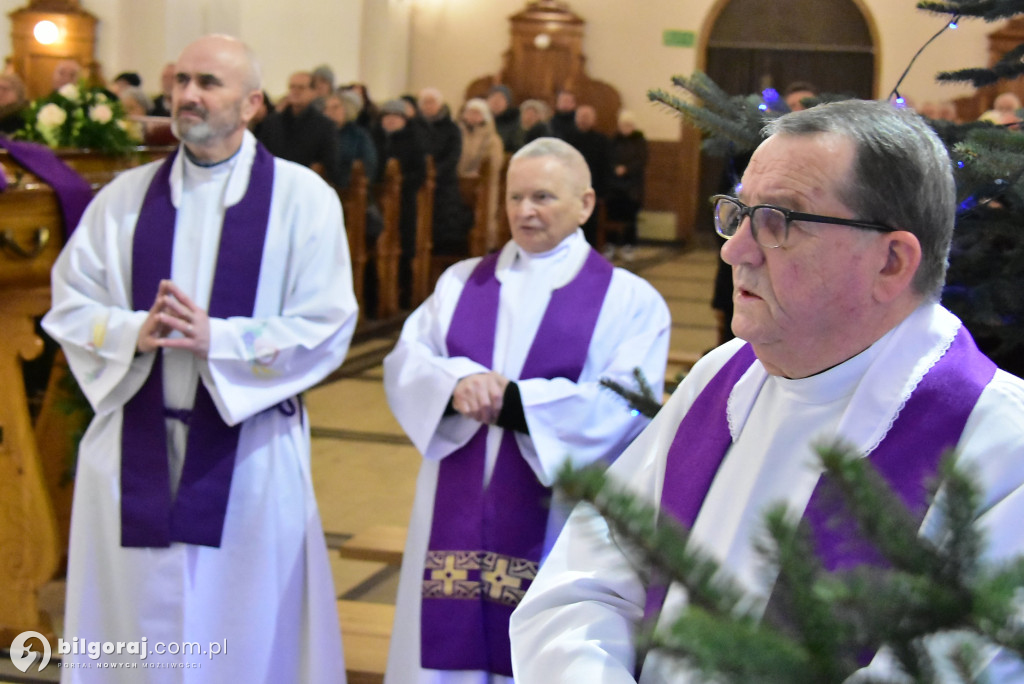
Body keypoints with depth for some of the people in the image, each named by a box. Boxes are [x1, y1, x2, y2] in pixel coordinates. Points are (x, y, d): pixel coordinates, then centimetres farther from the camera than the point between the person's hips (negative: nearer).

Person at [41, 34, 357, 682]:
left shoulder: (302, 197, -2)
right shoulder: (125, 196, 7)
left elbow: (326, 328, -8)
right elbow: (69, 305, 6)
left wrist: (217, 340, -19)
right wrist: (132, 333, -14)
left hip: (250, 451, -3)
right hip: (135, 449, 3)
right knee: (135, 629, 9)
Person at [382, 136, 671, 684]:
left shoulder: (628, 300, 0)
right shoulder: (460, 282, 13)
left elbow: (623, 406, -13)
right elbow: (404, 364, 1)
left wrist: (513, 401, -20)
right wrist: (454, 384, -21)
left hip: (559, 522, -3)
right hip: (456, 514, 3)